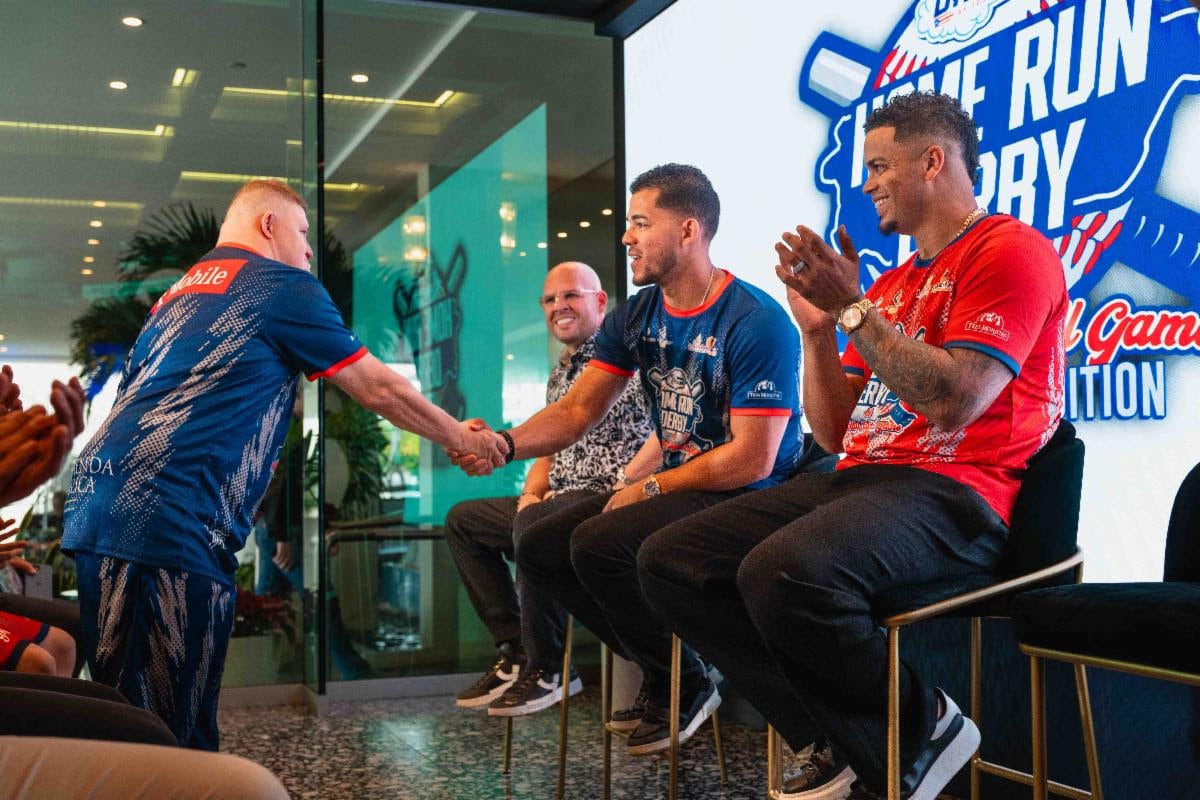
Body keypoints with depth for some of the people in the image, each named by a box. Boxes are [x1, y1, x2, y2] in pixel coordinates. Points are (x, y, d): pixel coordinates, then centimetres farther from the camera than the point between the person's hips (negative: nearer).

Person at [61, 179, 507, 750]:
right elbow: (379, 389, 8)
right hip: (172, 526, -8)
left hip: (94, 508, 8)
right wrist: (460, 438, 21)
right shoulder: (282, 284, 4)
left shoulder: (175, 296, 26)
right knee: (178, 737, -3)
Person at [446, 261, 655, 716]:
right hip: (561, 501, 10)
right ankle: (516, 651, 1)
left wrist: (621, 485, -21)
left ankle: (547, 669, -19)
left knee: (533, 523, -35)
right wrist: (531, 493, 4)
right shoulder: (561, 374, 20)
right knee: (463, 519, 10)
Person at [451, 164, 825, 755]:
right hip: (675, 486, 9)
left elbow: (752, 460, -20)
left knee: (598, 543, -27)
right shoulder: (635, 317, 6)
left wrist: (650, 488, -13)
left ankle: (686, 684, -2)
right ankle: (657, 671, 12)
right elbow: (577, 410, 4)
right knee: (539, 549, 0)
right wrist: (505, 442, -15)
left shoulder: (756, 323, -18)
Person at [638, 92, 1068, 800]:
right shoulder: (893, 283, 22)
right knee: (670, 561, -5)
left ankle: (922, 729, -7)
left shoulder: (1012, 250, -2)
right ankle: (842, 743, -6)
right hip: (857, 479, 9)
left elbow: (953, 401, -17)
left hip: (954, 492, -9)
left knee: (783, 573, -36)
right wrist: (819, 330, 6)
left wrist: (854, 308, -11)